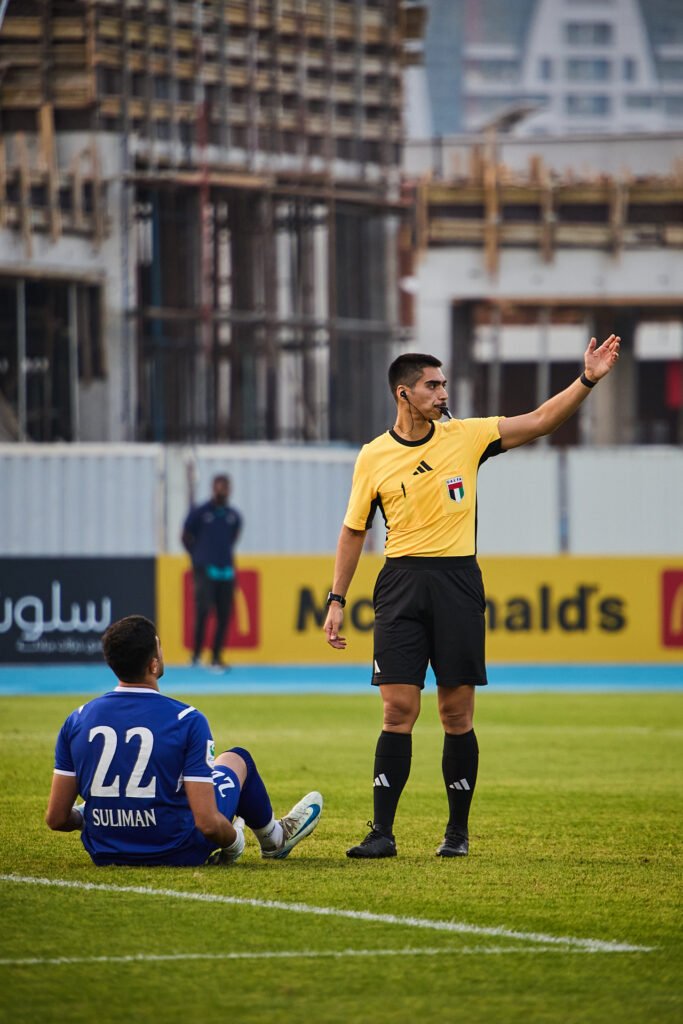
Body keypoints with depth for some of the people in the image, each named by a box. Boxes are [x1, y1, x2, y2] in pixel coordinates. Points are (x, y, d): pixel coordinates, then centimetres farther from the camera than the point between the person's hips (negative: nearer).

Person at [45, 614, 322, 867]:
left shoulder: (77, 721, -9)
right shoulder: (187, 721, -20)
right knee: (236, 759, 23)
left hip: (104, 854, 3)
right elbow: (208, 824, -23)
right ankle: (274, 840, 51)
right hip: (177, 853, -3)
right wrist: (233, 840, 0)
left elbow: (56, 818, -6)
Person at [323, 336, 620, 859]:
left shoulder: (465, 437, 4)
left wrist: (587, 380, -8)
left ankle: (458, 831, 12)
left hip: (457, 581, 1)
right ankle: (382, 832, -4)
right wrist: (336, 601, 9)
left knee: (457, 714, 2)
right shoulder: (373, 457, 4)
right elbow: (354, 530, 12)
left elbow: (540, 421, 4)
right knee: (399, 710, -7)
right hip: (402, 582, 0)